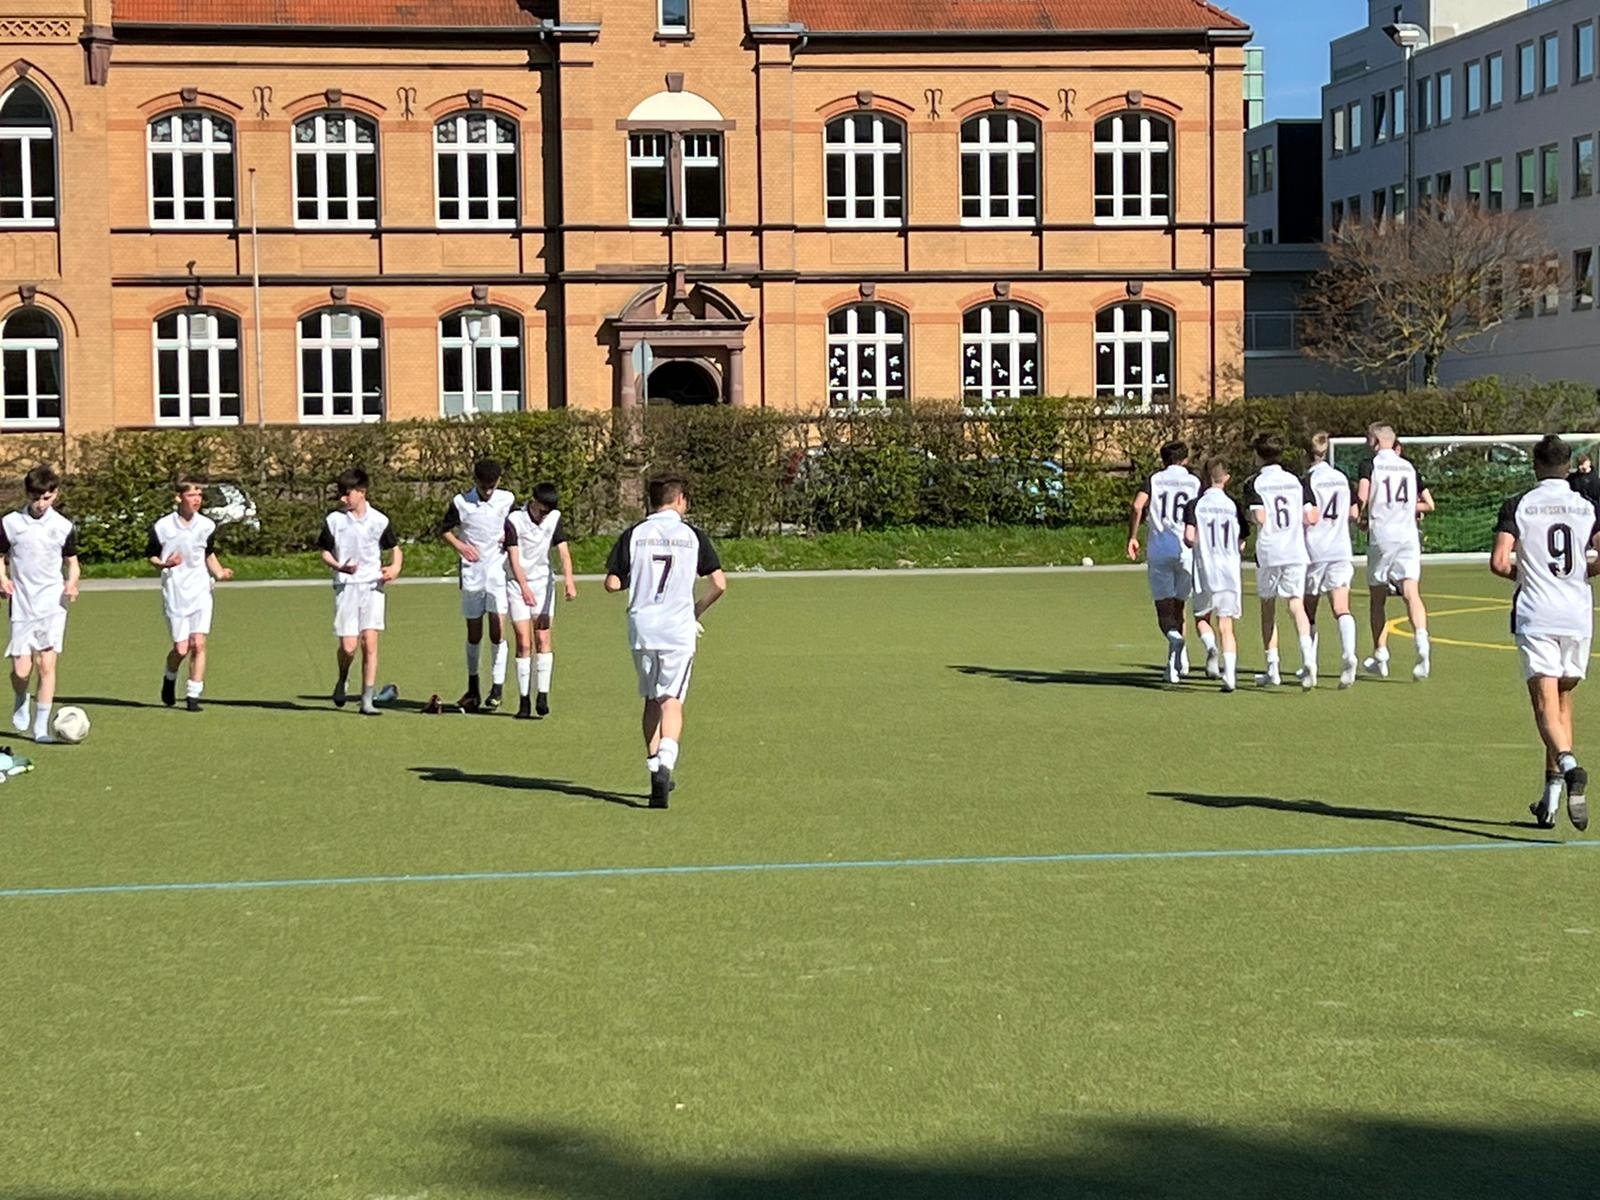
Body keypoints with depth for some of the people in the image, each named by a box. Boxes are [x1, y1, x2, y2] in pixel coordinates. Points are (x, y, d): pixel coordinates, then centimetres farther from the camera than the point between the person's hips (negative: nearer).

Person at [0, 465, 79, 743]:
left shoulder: (63, 527, 3)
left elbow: (72, 562, 13)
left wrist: (71, 583, -8)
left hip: (53, 605, 0)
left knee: (46, 663, -9)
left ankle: (41, 727, -1)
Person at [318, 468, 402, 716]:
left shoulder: (379, 520, 3)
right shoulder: (334, 520, 2)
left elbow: (395, 548, 14)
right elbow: (325, 552, 8)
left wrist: (395, 567, -6)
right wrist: (339, 567, -12)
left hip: (373, 586, 0)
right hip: (346, 586, 0)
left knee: (370, 641, -9)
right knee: (348, 646, -7)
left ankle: (367, 700, -2)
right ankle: (343, 681, 27)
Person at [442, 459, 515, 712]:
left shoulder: (508, 500, 2)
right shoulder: (461, 503, -1)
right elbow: (446, 530, 9)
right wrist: (460, 546, -8)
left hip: (498, 570, -1)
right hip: (472, 572, 1)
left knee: (497, 628, -12)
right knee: (474, 632, 7)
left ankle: (497, 686, -8)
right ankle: (472, 688, 22)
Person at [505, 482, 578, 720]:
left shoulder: (554, 518, -3)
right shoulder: (514, 520, -15)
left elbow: (564, 552, -10)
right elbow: (514, 558, -22)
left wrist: (569, 581, -26)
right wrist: (524, 587, -35)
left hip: (543, 581, 3)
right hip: (518, 585, -3)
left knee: (543, 640, -7)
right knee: (524, 644, -5)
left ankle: (543, 696, -8)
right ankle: (523, 700, 0)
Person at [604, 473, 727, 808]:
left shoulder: (634, 535, 2)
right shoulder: (692, 536, 0)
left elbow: (612, 583, -1)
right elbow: (719, 584, -3)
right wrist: (698, 610, 14)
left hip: (642, 628, 2)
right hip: (679, 630, -2)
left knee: (652, 701, 17)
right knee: (672, 703, -3)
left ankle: (655, 768, 21)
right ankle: (665, 765, -25)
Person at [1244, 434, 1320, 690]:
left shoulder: (1254, 483, -2)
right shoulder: (1297, 481, 9)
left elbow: (1260, 517, -14)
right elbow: (1313, 517, 1)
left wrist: (1251, 516, 7)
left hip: (1268, 552, -2)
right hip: (1296, 551, 2)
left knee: (1268, 606, 12)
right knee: (1296, 603, 0)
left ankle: (1272, 668, 13)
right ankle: (1307, 652, -26)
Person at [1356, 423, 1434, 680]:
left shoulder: (1370, 465, 1)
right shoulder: (1409, 467, 14)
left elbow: (1362, 497, -14)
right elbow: (1429, 504, 16)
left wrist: (1362, 515, 6)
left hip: (1381, 535, -3)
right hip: (1409, 534, 3)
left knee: (1378, 598, 9)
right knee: (1411, 592, -7)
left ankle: (1380, 656, 13)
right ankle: (1422, 639, -32)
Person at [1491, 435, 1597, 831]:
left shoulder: (1517, 506, -1)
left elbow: (1498, 562, -11)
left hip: (1535, 618, -3)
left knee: (1546, 706, -8)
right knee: (1563, 702, 16)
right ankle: (1550, 801, 18)